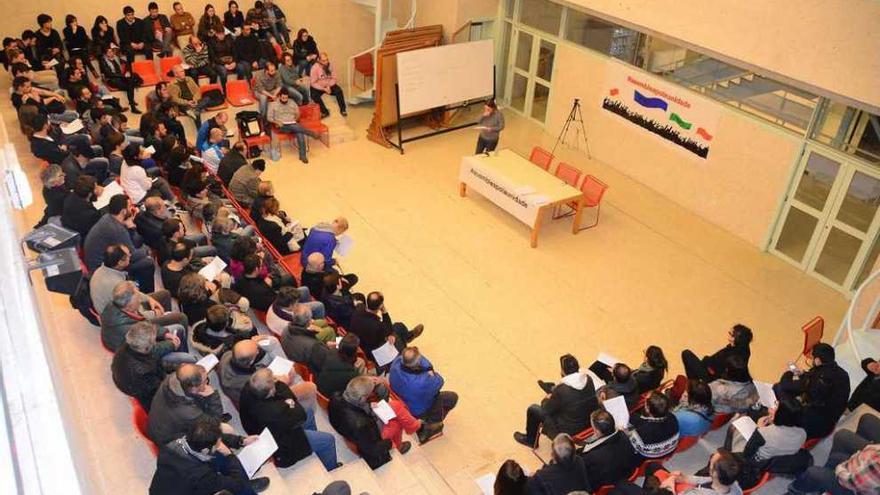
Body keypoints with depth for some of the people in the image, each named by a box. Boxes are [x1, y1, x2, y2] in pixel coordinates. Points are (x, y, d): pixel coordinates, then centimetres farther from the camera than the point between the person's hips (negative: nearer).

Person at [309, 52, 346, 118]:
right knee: (314, 95, -31)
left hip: (329, 85, 2)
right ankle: (325, 111, -18)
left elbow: (333, 78, -2)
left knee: (339, 90, -24)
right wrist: (324, 89, -24)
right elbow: (313, 83, -16)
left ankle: (342, 109, -11)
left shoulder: (330, 65, -7)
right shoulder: (315, 68, -16)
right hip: (318, 87, -2)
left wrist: (329, 86, -20)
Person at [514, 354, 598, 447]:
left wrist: (547, 399, 8)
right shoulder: (588, 379, -13)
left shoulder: (561, 390, -31)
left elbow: (546, 410, -13)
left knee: (533, 409, 11)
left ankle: (530, 440, 37)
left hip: (569, 430, -6)